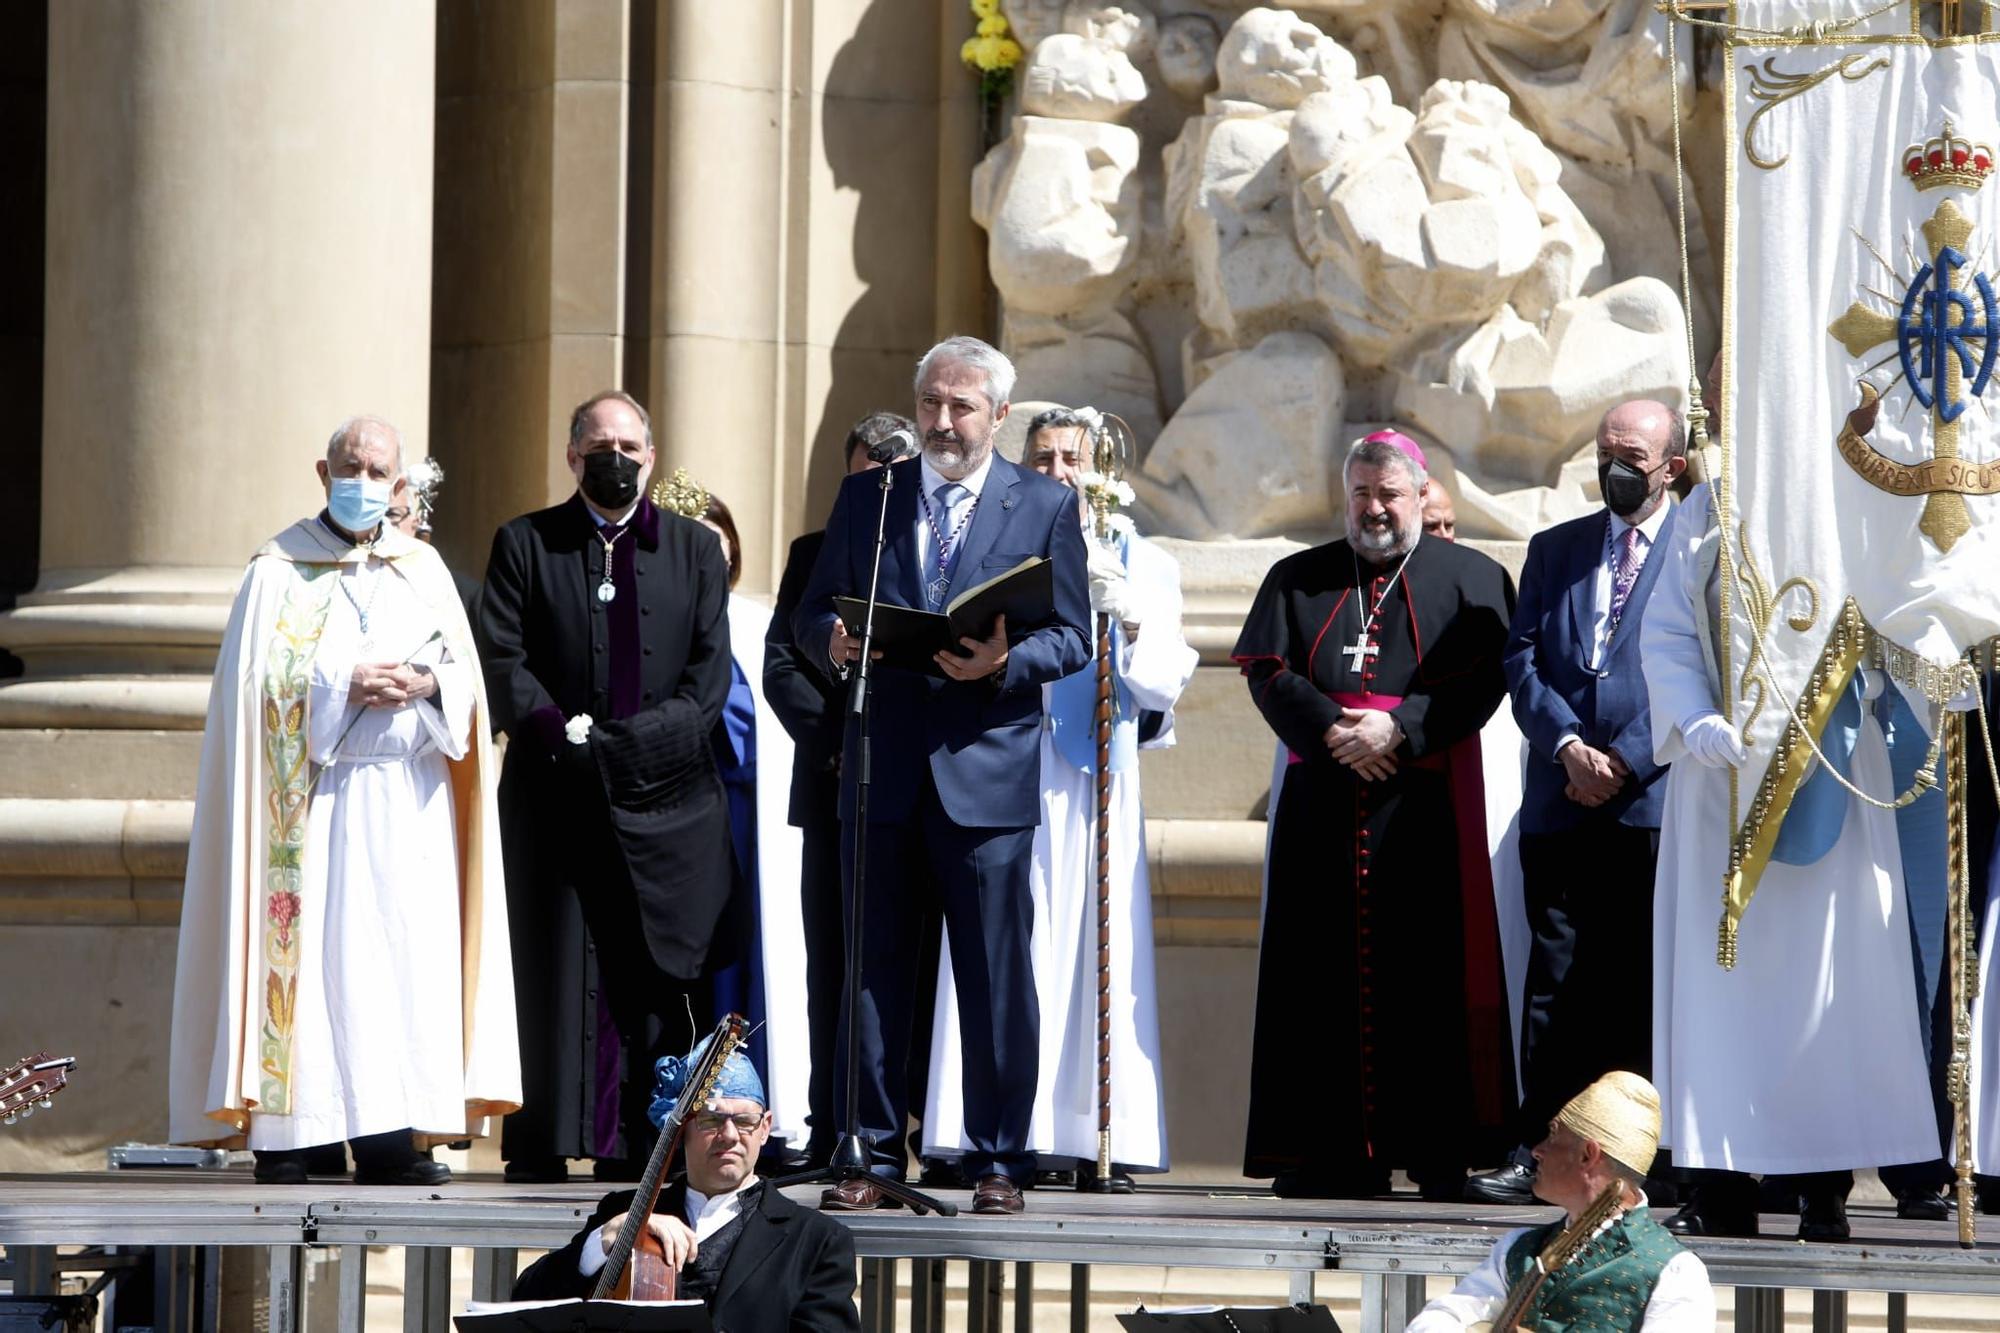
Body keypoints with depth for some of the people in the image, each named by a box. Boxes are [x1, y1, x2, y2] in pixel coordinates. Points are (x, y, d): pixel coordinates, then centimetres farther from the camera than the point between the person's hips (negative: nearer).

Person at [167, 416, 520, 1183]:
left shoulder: (424, 570, 14)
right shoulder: (281, 571, 2)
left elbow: (467, 676, 9)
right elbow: (256, 682, -6)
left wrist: (428, 686, -12)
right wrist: (344, 688, -16)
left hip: (407, 802, 4)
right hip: (316, 799, -4)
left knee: (409, 959, -2)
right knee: (313, 955, -9)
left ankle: (391, 1138, 0)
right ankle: (283, 1140, -8)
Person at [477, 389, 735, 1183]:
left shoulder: (694, 549, 14)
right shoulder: (525, 545, 10)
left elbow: (710, 671, 6)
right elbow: (503, 662, 1)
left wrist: (638, 743, -8)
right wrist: (561, 733, -13)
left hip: (663, 797, 1)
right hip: (556, 796, -1)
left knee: (654, 971, -4)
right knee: (552, 969, -4)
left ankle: (638, 1142, -2)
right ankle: (541, 1147, -4)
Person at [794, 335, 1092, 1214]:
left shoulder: (1045, 506, 6)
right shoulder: (869, 496, 12)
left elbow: (1071, 638, 2)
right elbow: (814, 614, 12)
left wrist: (1004, 663, -16)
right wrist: (832, 639, -11)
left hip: (987, 770, -2)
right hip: (884, 770, 2)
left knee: (995, 977, -2)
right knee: (874, 969, 4)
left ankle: (998, 1161, 4)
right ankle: (874, 1156, 9)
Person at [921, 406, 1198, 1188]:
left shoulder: (1138, 562, 14)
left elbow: (1163, 685, 4)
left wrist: (1130, 620, -13)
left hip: (1093, 783, 0)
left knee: (1095, 946, -6)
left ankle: (1093, 1138, -7)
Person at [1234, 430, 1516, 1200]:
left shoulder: (1470, 579, 9)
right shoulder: (1298, 580, 16)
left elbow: (1481, 680, -2)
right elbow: (1269, 672, 5)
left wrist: (1399, 730, -15)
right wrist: (1334, 732, -11)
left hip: (1426, 809, -2)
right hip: (1321, 805, 2)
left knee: (1428, 973, -5)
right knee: (1324, 972, -3)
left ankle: (1436, 1150, -3)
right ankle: (1331, 1152, -1)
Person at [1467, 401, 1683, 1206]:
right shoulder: (1555, 551, 19)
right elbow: (1522, 659, 10)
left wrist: (1626, 761, -10)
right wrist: (1568, 745, -6)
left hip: (1656, 802, -3)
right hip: (1560, 804, 3)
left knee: (1646, 984, -2)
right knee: (1556, 980, -1)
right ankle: (1537, 1149, -3)